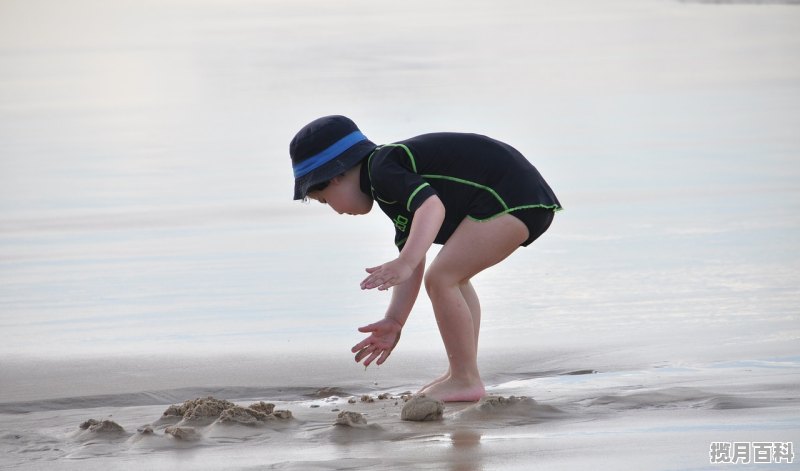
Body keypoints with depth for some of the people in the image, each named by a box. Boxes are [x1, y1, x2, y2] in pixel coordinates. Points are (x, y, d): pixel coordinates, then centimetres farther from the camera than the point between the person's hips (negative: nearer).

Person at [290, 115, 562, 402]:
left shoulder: (382, 170, -11)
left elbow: (432, 206, -29)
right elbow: (413, 263, 21)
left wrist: (403, 264, -40)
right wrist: (394, 321, 17)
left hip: (511, 199, -11)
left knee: (441, 278, -12)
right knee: (454, 278, 24)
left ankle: (466, 381, -5)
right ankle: (462, 375, 25)